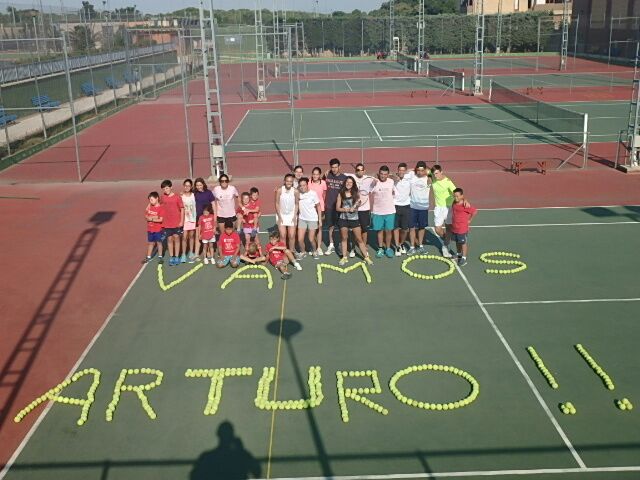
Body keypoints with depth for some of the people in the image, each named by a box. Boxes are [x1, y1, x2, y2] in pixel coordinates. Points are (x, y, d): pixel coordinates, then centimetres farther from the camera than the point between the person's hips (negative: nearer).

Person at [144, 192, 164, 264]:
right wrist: (153, 218, -13)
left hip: (158, 229, -5)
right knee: (150, 242, 15)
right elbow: (146, 216, 5)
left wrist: (152, 219, -14)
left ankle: (160, 257, 18)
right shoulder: (149, 206, 4)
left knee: (159, 242, 7)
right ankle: (148, 257, 24)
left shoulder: (160, 208, -14)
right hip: (150, 229, 5)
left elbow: (160, 220, -18)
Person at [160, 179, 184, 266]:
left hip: (177, 222, -2)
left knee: (176, 238, 2)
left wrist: (182, 221, -8)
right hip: (167, 223, 2)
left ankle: (176, 257, 12)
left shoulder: (177, 197, -6)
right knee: (169, 239, 5)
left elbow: (182, 209, -4)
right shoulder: (163, 197, 2)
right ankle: (171, 258, 12)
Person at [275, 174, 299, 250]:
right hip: (281, 215, 0)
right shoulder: (279, 190, -16)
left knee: (292, 236, 1)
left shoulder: (295, 191, -14)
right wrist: (279, 216, -9)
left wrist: (294, 216, -4)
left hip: (291, 215, 1)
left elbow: (296, 204, -2)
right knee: (282, 236, -1)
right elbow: (277, 203, -7)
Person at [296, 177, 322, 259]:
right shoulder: (298, 194, -6)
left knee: (311, 239, 2)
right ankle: (302, 252, 25)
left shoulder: (313, 194, -13)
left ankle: (315, 251, 31)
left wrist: (320, 220, -8)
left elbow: (318, 207, -7)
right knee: (300, 239, -1)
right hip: (302, 219, 3)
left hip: (312, 219, -2)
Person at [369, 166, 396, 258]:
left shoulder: (391, 182, -3)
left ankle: (388, 248, 19)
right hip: (377, 212, -1)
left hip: (390, 211, 1)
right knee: (380, 230, 9)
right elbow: (371, 197, -2)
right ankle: (380, 249, 20)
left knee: (388, 230, 5)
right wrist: (371, 210, -2)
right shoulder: (375, 183, -9)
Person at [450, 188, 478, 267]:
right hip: (454, 228, 7)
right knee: (457, 242, 21)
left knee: (464, 243, 2)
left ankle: (464, 258, 8)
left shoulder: (465, 206, -21)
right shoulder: (454, 203, 1)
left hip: (462, 229, -7)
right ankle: (459, 254, 39)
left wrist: (469, 220, -10)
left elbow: (475, 211, -18)